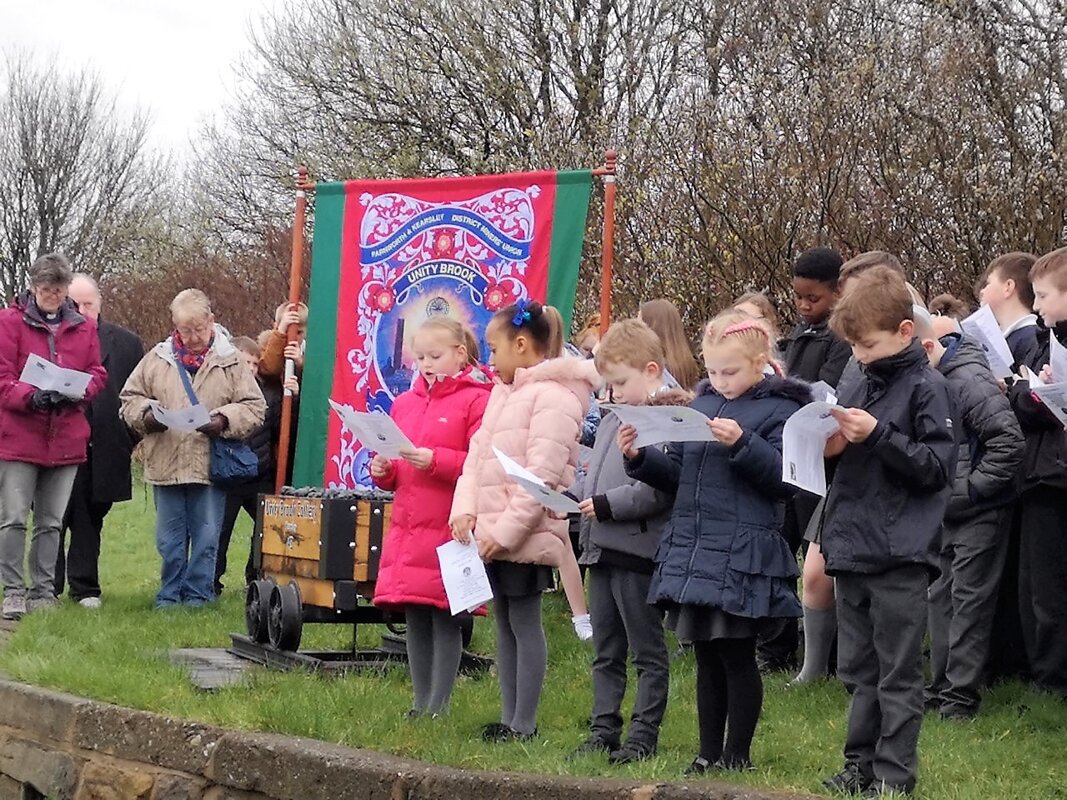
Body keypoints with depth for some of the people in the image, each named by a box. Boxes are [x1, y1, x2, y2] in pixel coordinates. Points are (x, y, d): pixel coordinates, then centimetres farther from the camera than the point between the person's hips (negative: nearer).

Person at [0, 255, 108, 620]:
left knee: (51, 522, 10)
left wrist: (79, 391, -11)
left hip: (66, 438, 4)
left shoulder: (83, 327, 10)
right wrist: (29, 396, -25)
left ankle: (43, 591, 18)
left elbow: (97, 374, 11)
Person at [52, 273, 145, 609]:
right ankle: (49, 587, 9)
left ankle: (84, 588, 17)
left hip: (103, 451, 2)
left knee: (90, 521, 9)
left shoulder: (126, 343, 7)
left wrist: (130, 439, -2)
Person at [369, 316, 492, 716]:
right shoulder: (405, 403, 16)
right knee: (415, 621, 11)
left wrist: (435, 461, -20)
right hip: (407, 530, 7)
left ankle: (439, 707, 4)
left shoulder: (477, 400, -6)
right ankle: (420, 703, 18)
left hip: (450, 530, -7)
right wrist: (383, 470, 2)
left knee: (445, 620, -2)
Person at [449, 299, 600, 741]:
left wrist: (506, 531, -21)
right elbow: (477, 454, 15)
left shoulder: (554, 397, -13)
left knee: (524, 622, -3)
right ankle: (508, 717, 21)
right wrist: (465, 509, -1)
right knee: (504, 622, 13)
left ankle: (524, 724, 3)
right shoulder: (504, 392, 16)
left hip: (525, 536, -9)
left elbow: (542, 476, -20)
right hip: (493, 535, 9)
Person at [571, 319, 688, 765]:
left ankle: (644, 735, 9)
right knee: (606, 651, 15)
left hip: (638, 549, -9)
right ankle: (604, 728, 23)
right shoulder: (612, 422, 15)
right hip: (601, 547, 9)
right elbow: (591, 475, 21)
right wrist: (572, 496, 2)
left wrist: (606, 505, -21)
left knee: (647, 652, 3)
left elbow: (660, 491, -22)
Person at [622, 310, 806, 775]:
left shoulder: (778, 410, -5)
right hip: (691, 551, 6)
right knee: (707, 658, 12)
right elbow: (677, 476, 18)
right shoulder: (701, 404, 14)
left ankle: (737, 755, 13)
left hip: (742, 557, -6)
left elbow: (785, 479, -14)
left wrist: (742, 444, -24)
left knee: (737, 656, 2)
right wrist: (640, 458, 1)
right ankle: (709, 753, 20)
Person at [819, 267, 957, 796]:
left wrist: (878, 435, -18)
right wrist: (832, 447, 1)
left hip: (900, 557, -7)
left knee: (897, 673, -1)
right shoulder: (860, 389, 14)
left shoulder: (927, 388, -6)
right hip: (853, 552, 7)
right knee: (859, 670, 13)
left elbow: (936, 467, -12)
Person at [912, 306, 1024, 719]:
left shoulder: (969, 380, -20)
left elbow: (1009, 444, -23)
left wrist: (969, 488, -19)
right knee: (940, 596, 12)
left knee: (970, 599, -3)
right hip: (943, 513, 8)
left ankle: (962, 694, 2)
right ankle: (941, 685, 21)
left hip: (978, 514, -8)